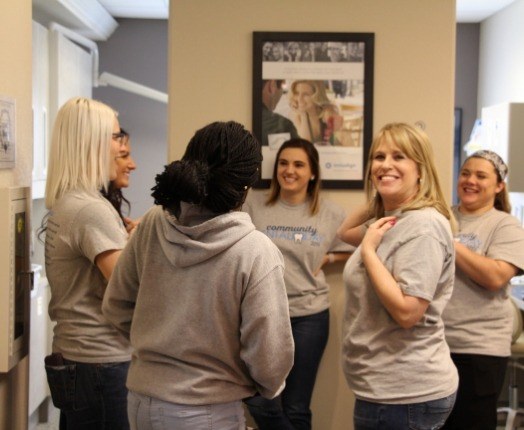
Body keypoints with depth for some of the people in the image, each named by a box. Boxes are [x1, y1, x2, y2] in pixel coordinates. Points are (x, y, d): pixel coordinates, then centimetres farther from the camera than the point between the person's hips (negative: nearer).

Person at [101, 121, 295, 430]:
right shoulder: (256, 252, -21)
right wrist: (269, 387, 4)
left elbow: (116, 307, 4)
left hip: (142, 400, 5)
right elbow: (268, 358, -17)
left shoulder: (151, 226, -7)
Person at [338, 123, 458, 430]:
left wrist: (368, 249, -19)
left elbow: (407, 312, -27)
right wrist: (375, 201, 12)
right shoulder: (387, 220, 9)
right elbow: (345, 232, 27)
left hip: (407, 394, -10)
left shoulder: (423, 226, -20)